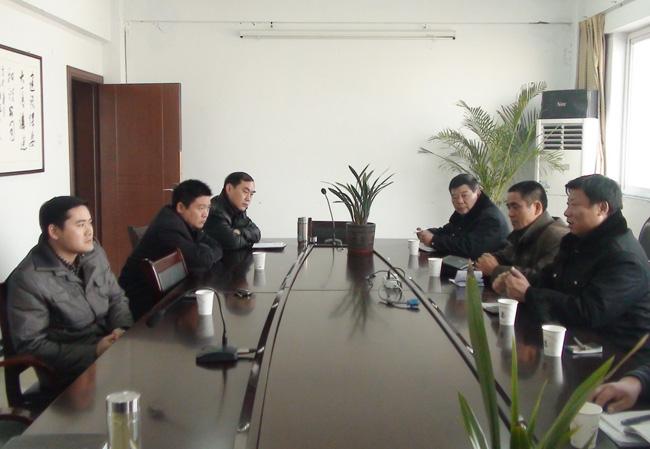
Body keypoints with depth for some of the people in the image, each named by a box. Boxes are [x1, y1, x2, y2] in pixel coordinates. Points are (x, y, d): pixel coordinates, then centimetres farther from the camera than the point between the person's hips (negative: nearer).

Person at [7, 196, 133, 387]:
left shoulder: (94, 252, 2)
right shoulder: (28, 280, -17)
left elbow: (117, 298, 13)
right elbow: (30, 346, -15)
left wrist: (121, 329, -9)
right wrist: (94, 352, -21)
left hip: (110, 347, 7)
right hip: (70, 374, -7)